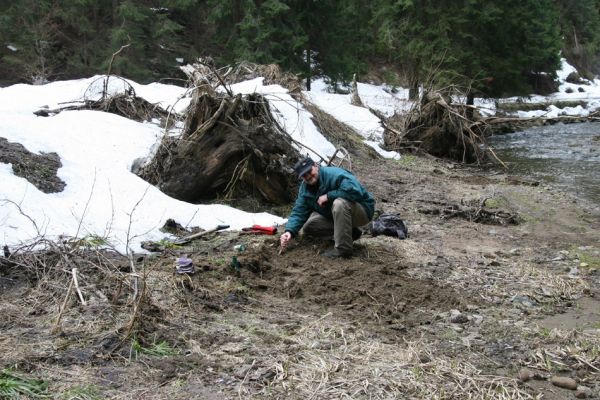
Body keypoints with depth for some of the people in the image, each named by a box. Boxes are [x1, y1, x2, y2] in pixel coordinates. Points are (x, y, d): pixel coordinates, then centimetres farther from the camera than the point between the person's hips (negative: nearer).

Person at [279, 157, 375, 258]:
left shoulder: (334, 175, -28)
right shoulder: (304, 189, -2)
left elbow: (355, 191, -42)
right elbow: (298, 213, -6)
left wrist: (328, 196, -32)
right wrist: (290, 231, -25)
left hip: (362, 211, -8)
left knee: (339, 203, -38)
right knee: (307, 227, -1)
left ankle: (343, 248, -28)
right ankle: (350, 231, 8)